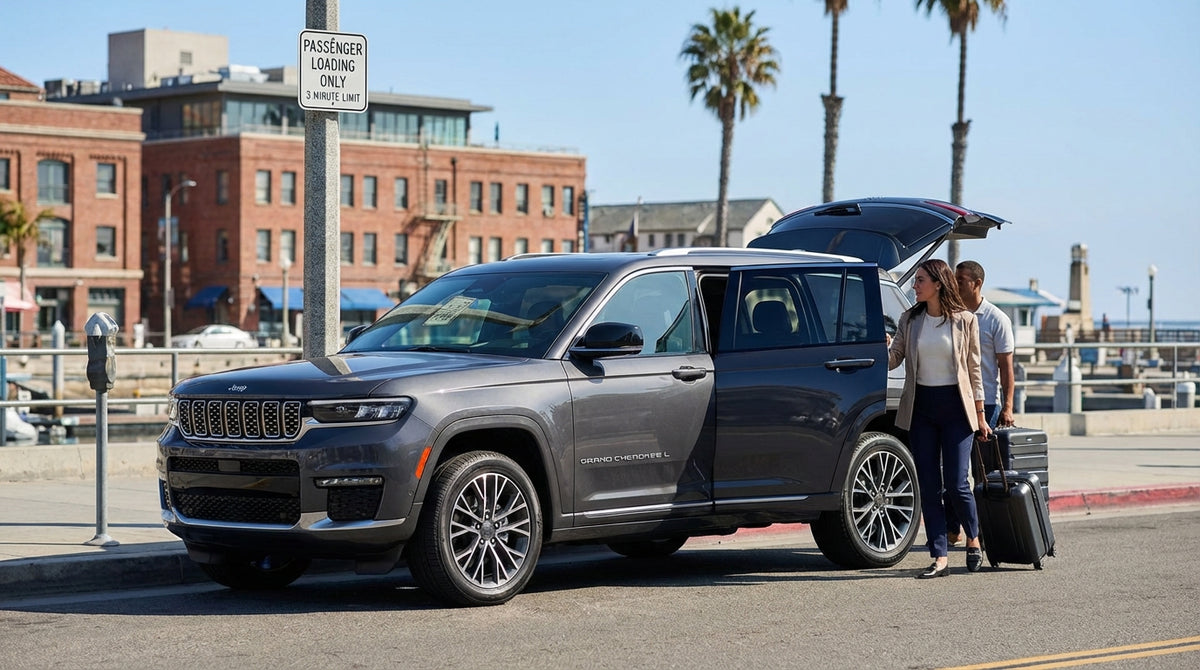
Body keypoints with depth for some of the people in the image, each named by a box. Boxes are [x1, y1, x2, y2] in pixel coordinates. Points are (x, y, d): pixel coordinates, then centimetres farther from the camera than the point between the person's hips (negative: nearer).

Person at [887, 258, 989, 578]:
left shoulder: (964, 320, -1)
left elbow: (974, 369, 3)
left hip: (955, 406, -3)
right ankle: (940, 558, 4)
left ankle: (973, 540, 21)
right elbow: (892, 359, 2)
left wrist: (980, 415, 4)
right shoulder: (910, 320, 6)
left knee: (956, 484, -6)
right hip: (921, 407, 3)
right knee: (928, 486, 0)